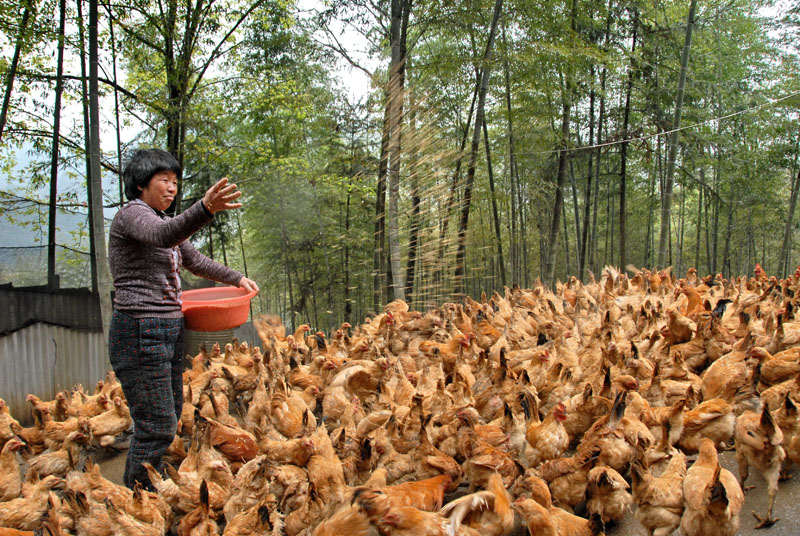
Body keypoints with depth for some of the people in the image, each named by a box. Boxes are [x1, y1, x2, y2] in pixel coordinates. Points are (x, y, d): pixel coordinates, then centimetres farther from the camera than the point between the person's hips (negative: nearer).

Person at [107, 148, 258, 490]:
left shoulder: (160, 219, 19)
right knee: (157, 427, -10)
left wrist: (236, 278, 24)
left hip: (169, 330, 10)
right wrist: (205, 208, -49)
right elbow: (163, 236, -33)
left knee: (169, 420, 13)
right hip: (140, 333, -10)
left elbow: (194, 260, 30)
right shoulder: (131, 214, -10)